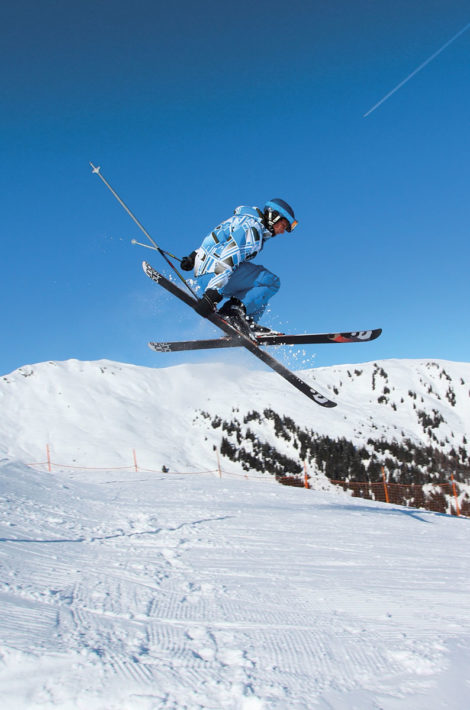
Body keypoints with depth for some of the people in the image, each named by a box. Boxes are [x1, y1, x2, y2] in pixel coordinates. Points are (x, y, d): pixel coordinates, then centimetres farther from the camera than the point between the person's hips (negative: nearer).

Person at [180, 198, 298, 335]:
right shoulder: (252, 229, -13)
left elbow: (216, 241, 27)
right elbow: (226, 260, -25)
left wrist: (194, 257, 34)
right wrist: (212, 294, -32)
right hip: (212, 276, -11)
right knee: (271, 282, -14)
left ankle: (247, 325, -2)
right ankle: (233, 311, -23)